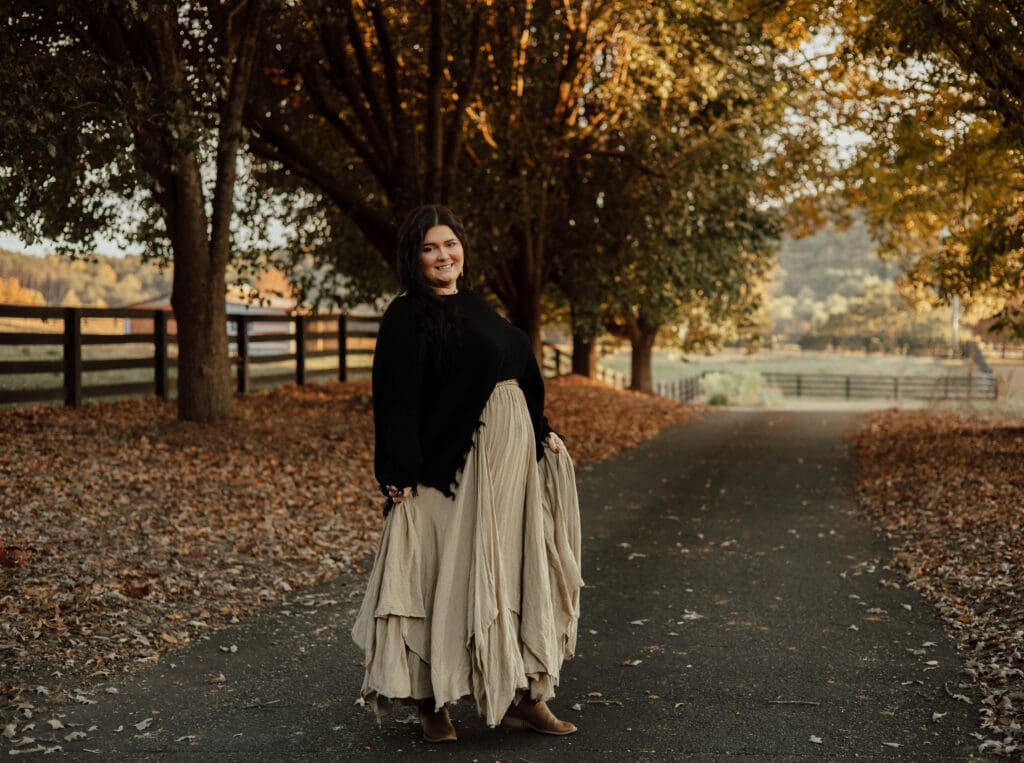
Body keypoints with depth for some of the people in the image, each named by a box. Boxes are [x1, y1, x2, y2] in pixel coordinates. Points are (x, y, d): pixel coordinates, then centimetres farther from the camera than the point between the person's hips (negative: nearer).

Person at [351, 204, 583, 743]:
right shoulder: (407, 317, -7)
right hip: (453, 465, -8)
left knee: (513, 572, 10)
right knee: (447, 576, -3)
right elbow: (395, 398, -14)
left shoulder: (476, 308, 15)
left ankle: (519, 694, 18)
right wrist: (399, 475, -21)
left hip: (510, 454, 8)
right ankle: (430, 703, 9)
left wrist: (542, 434, 14)